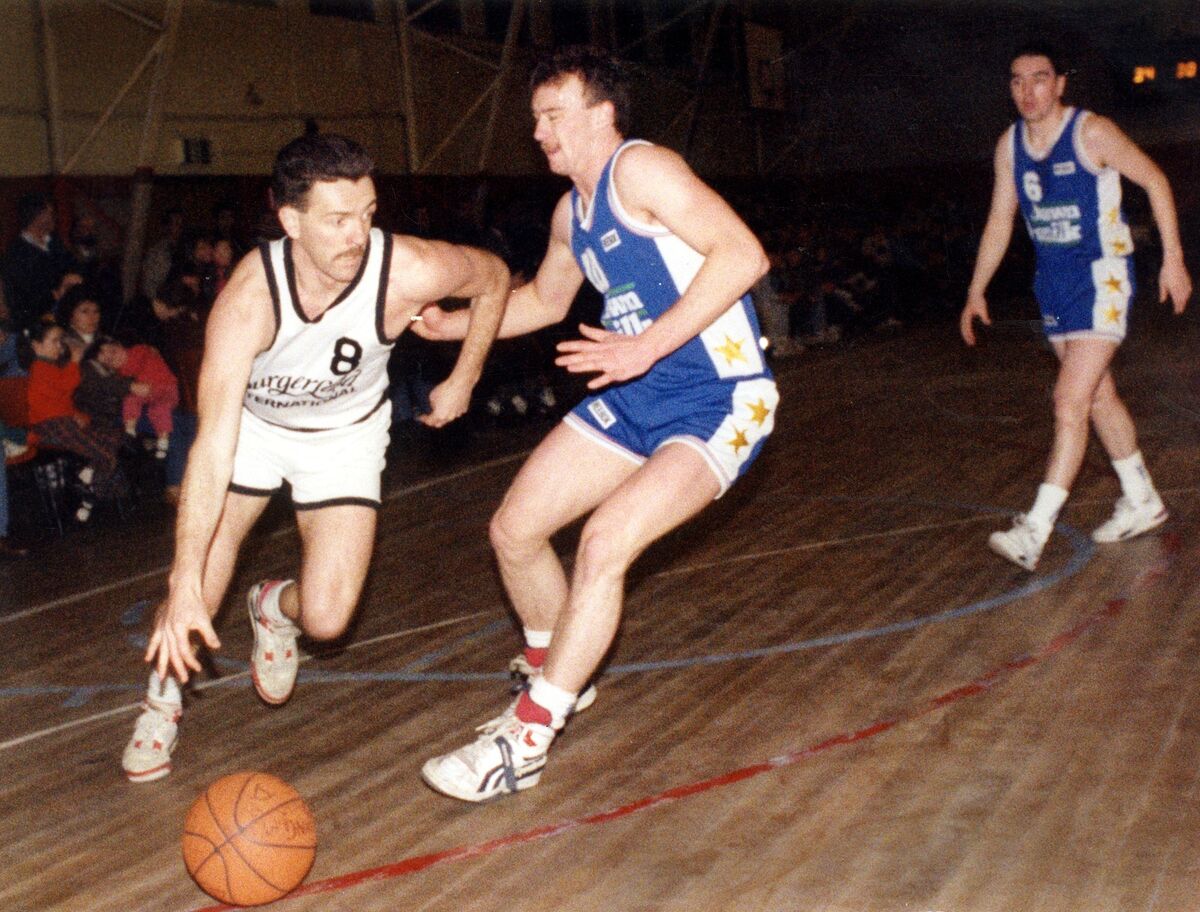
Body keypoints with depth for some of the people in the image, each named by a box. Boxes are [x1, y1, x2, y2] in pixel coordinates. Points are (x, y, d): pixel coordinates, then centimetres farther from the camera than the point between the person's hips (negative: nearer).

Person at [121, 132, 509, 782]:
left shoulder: (408, 272, -33)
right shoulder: (248, 300, -36)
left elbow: (493, 277, -9)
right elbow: (213, 444, -40)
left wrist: (462, 380, -3)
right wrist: (184, 583, -46)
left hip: (348, 432, 1)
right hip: (252, 423, 0)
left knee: (325, 619, -11)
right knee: (194, 600, -7)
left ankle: (276, 607, 27)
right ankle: (164, 693, 26)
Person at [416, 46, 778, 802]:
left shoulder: (640, 169, -15)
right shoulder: (571, 212, 11)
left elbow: (744, 254, -27)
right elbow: (546, 300, 30)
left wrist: (645, 346, -31)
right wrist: (455, 325, 17)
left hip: (720, 402, -9)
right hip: (637, 400, 9)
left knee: (605, 542, -25)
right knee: (514, 530, 7)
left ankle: (525, 742, -12)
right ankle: (558, 680, 32)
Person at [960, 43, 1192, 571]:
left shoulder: (1093, 133, -14)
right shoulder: (1009, 145, 4)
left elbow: (1155, 182, -6)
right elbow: (1000, 220, 14)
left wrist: (1173, 259, -9)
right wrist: (976, 290, 13)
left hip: (1101, 276, -7)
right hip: (1053, 283, 7)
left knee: (1071, 399, -15)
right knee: (1098, 394, 16)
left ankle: (1035, 530, -18)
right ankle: (1142, 502, 32)